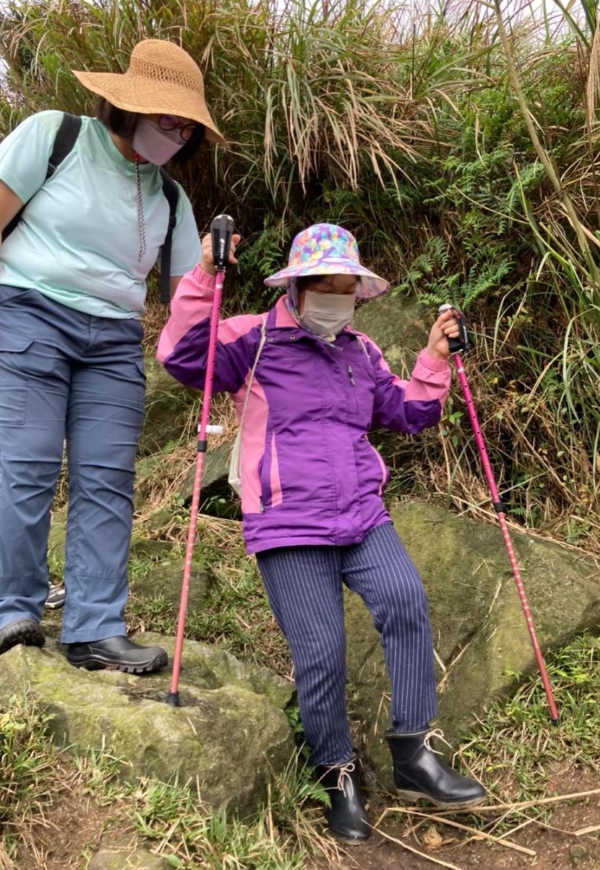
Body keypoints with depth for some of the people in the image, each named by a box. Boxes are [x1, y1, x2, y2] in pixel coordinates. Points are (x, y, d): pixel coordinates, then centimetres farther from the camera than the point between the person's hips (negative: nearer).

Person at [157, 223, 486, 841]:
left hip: (362, 518, 4)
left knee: (405, 600, -22)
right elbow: (182, 356, -13)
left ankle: (412, 754, -8)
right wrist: (204, 277, -21)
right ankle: (339, 777, 16)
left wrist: (435, 358, 15)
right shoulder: (255, 339, 2)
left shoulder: (361, 352, 20)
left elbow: (407, 414, 26)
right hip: (289, 529, -4)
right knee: (320, 654, -7)